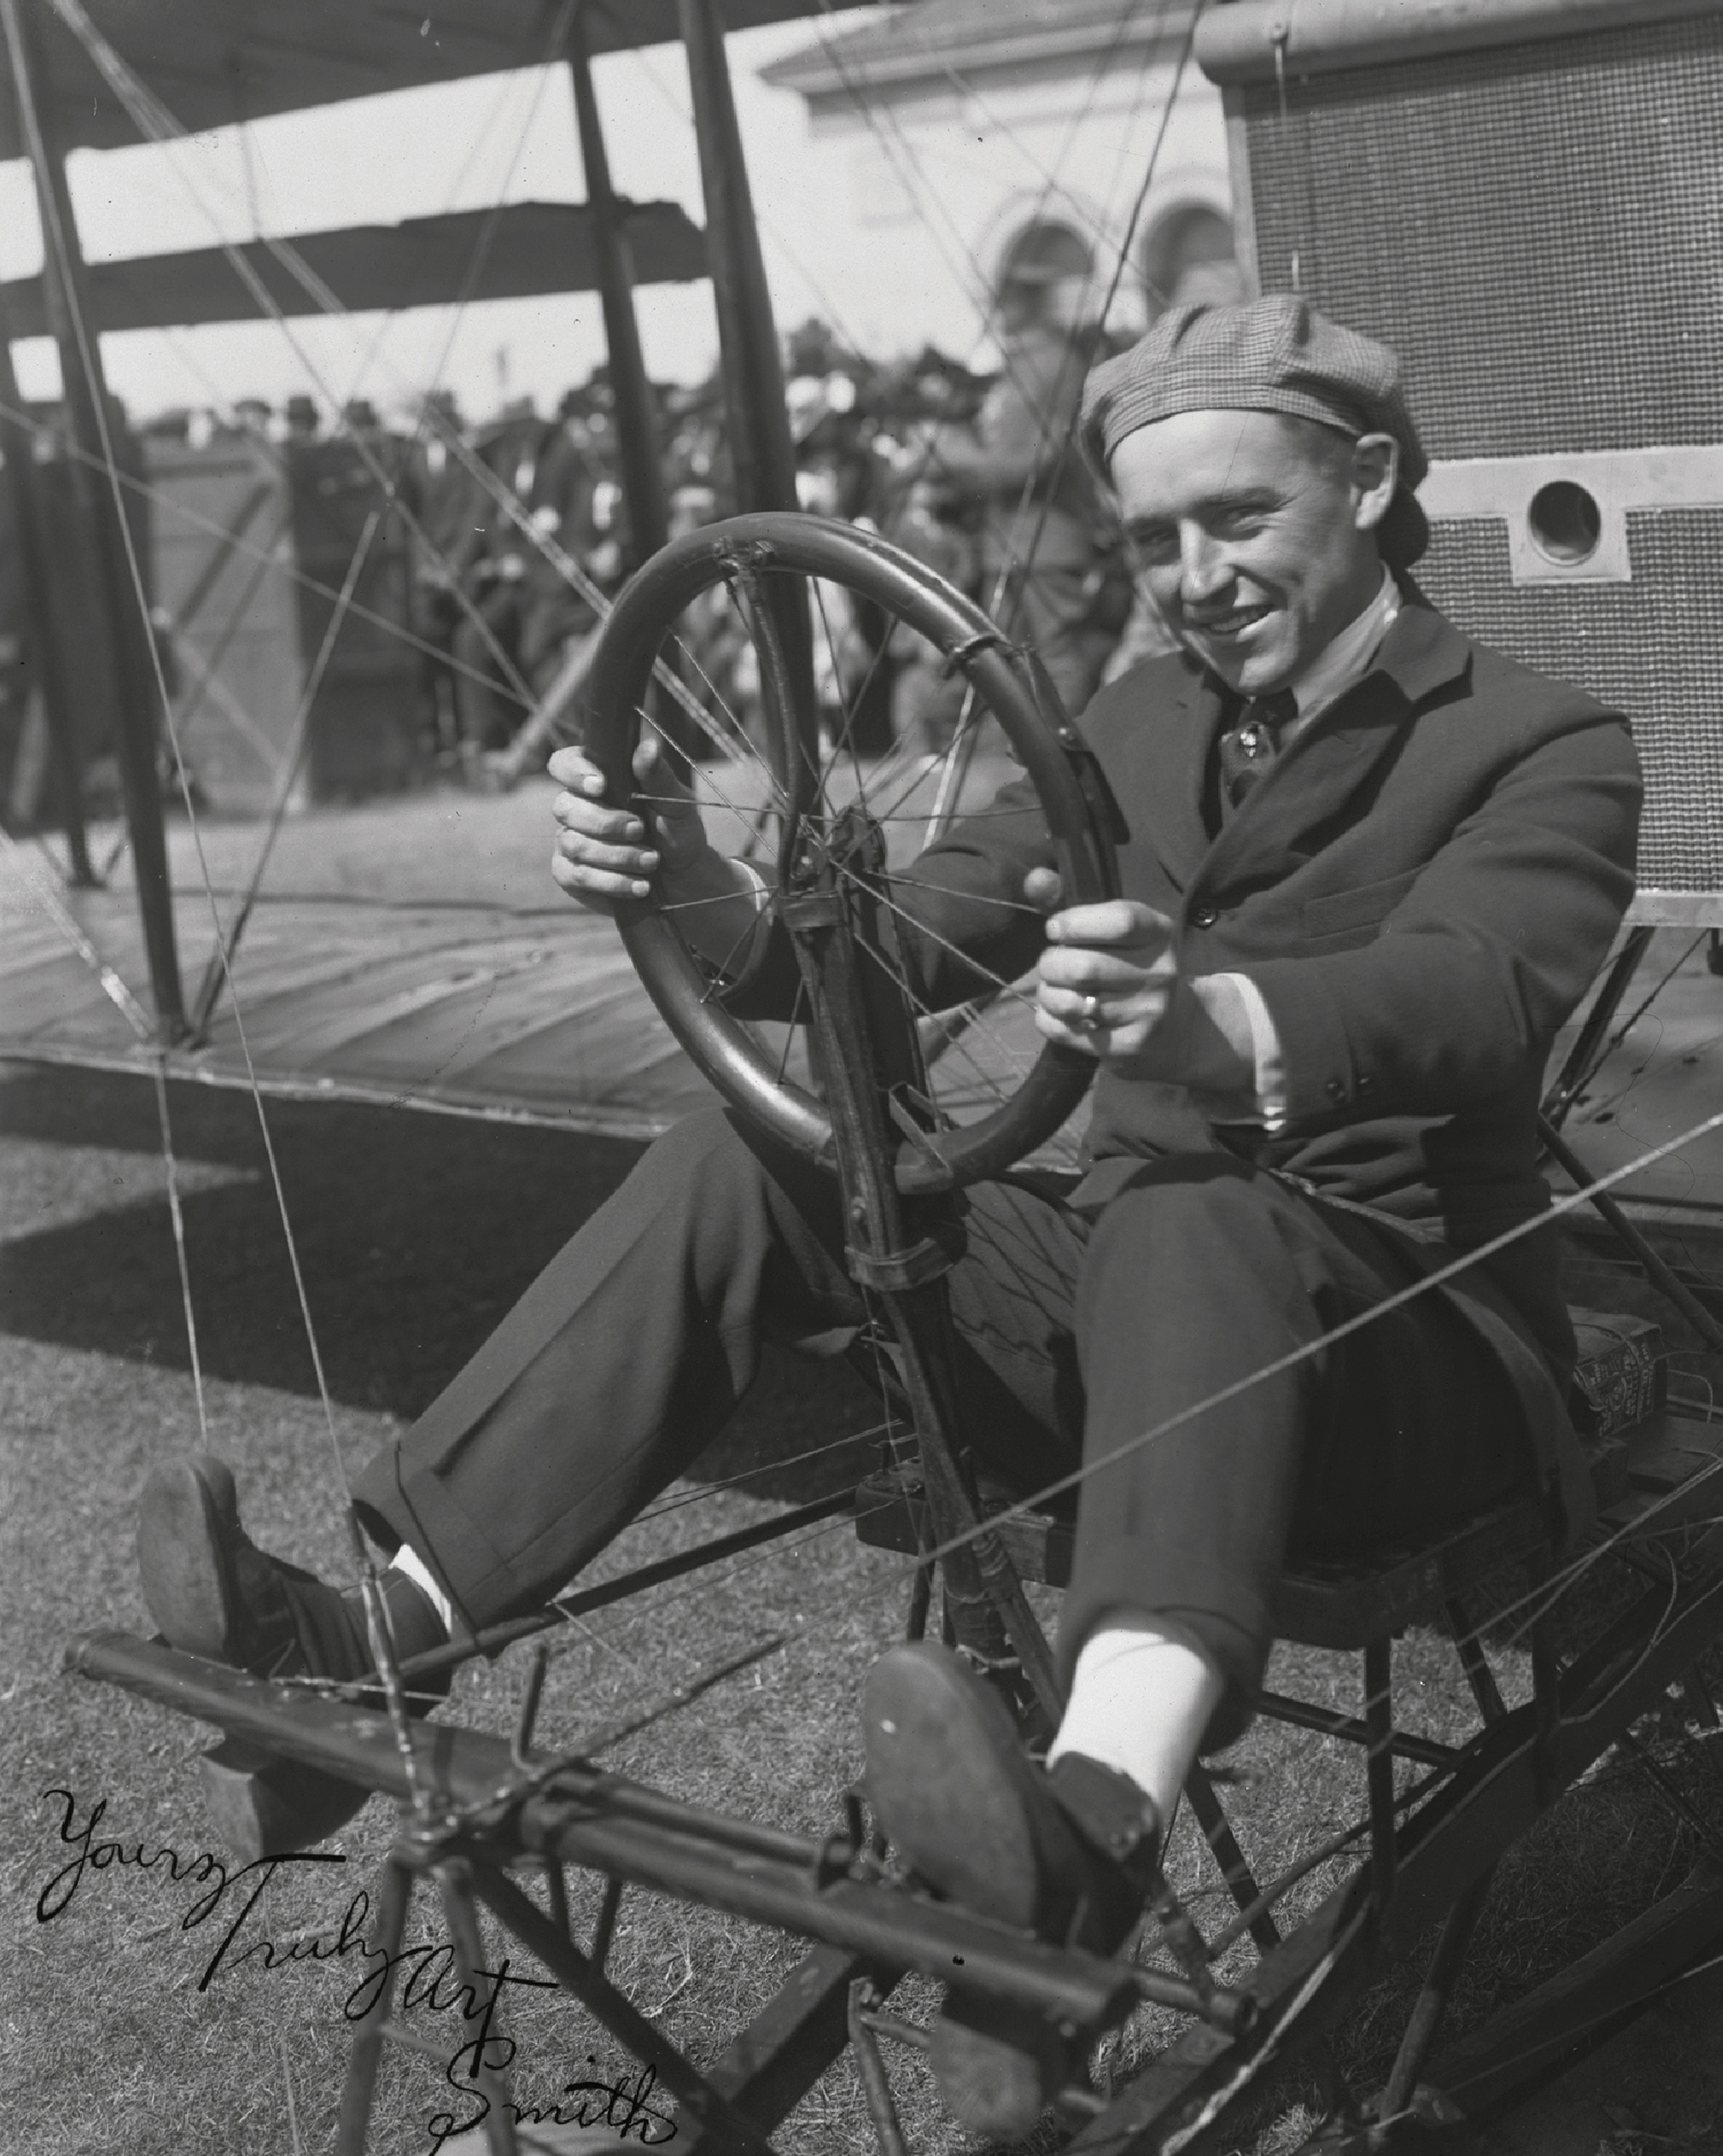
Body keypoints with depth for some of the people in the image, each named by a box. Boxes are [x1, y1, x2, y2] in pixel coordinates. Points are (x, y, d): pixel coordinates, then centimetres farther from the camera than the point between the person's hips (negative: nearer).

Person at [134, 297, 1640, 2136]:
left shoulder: (1544, 748, -7)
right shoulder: (1140, 723, 12)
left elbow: (1472, 993, -29)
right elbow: (910, 941, 3)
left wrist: (1218, 1024, -50)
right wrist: (697, 893, -19)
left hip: (1403, 1340, -5)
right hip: (1130, 1290, 6)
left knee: (1194, 1215, -39)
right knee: (741, 1157, -14)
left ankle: (1096, 1822, -62)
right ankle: (381, 1637, -21)